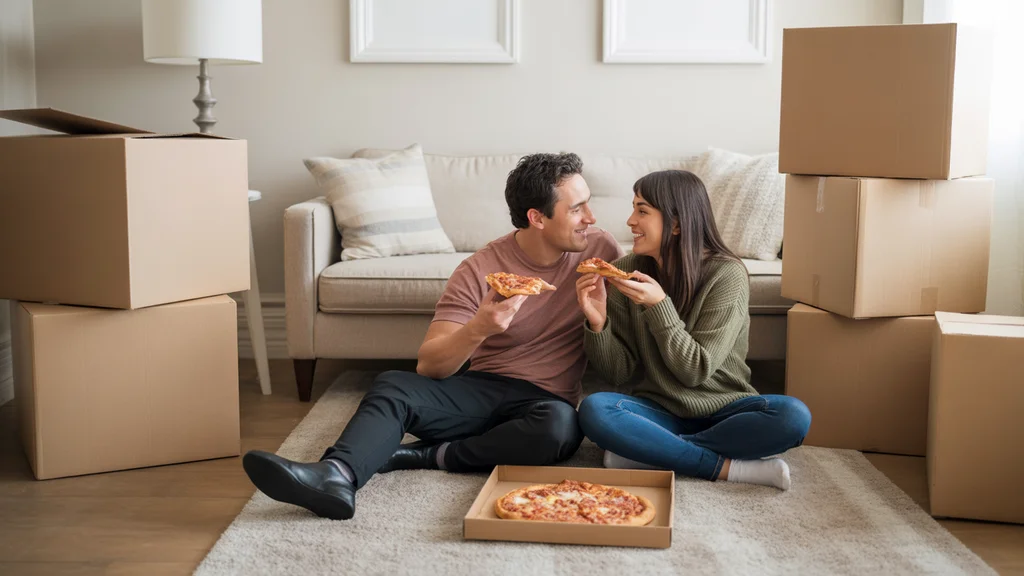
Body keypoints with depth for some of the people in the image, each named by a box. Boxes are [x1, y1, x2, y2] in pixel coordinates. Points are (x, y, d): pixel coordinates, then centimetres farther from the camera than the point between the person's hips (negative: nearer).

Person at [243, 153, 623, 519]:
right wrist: (478, 329, -30)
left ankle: (422, 456, -23)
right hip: (483, 388, 1)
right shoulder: (478, 270, -6)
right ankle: (336, 476, -50)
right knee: (391, 386, -25)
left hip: (545, 399, 0)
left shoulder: (600, 250, -2)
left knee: (560, 424, -37)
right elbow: (428, 365, -13)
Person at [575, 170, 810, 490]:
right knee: (593, 410, -29)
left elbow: (695, 371, -15)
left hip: (723, 409, -1)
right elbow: (618, 373, -4)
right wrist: (597, 322, -22)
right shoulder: (627, 271, -3)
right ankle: (729, 468, -23)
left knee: (793, 417, -30)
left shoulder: (726, 274, -12)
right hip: (659, 410, 2)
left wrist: (658, 305, -26)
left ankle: (647, 452, -24)